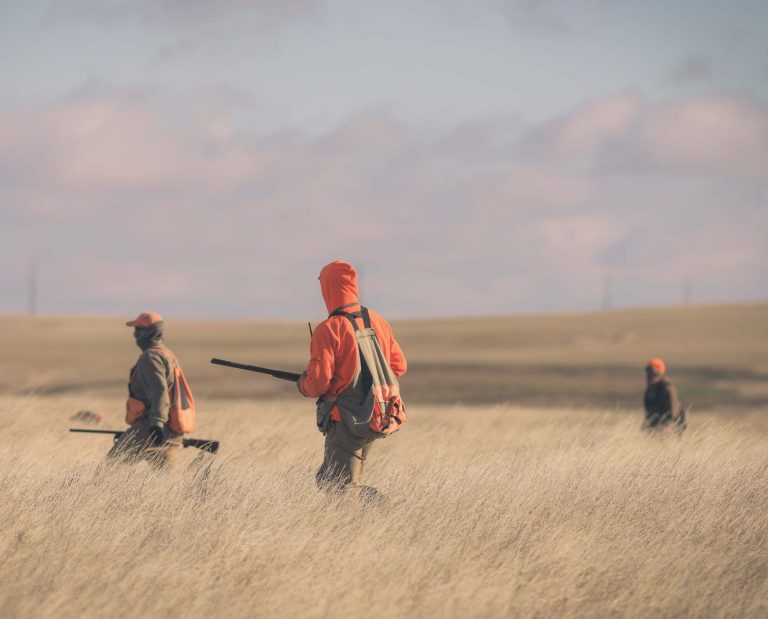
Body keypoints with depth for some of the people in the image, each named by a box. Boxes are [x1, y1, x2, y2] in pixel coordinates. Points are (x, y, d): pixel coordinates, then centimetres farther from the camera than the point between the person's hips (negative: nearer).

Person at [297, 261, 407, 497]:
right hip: (380, 420, 7)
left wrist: (303, 384, 5)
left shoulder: (328, 330, -15)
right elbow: (399, 366, 13)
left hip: (347, 422, -7)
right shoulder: (377, 322, 6)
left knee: (338, 489, -2)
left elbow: (318, 382, -17)